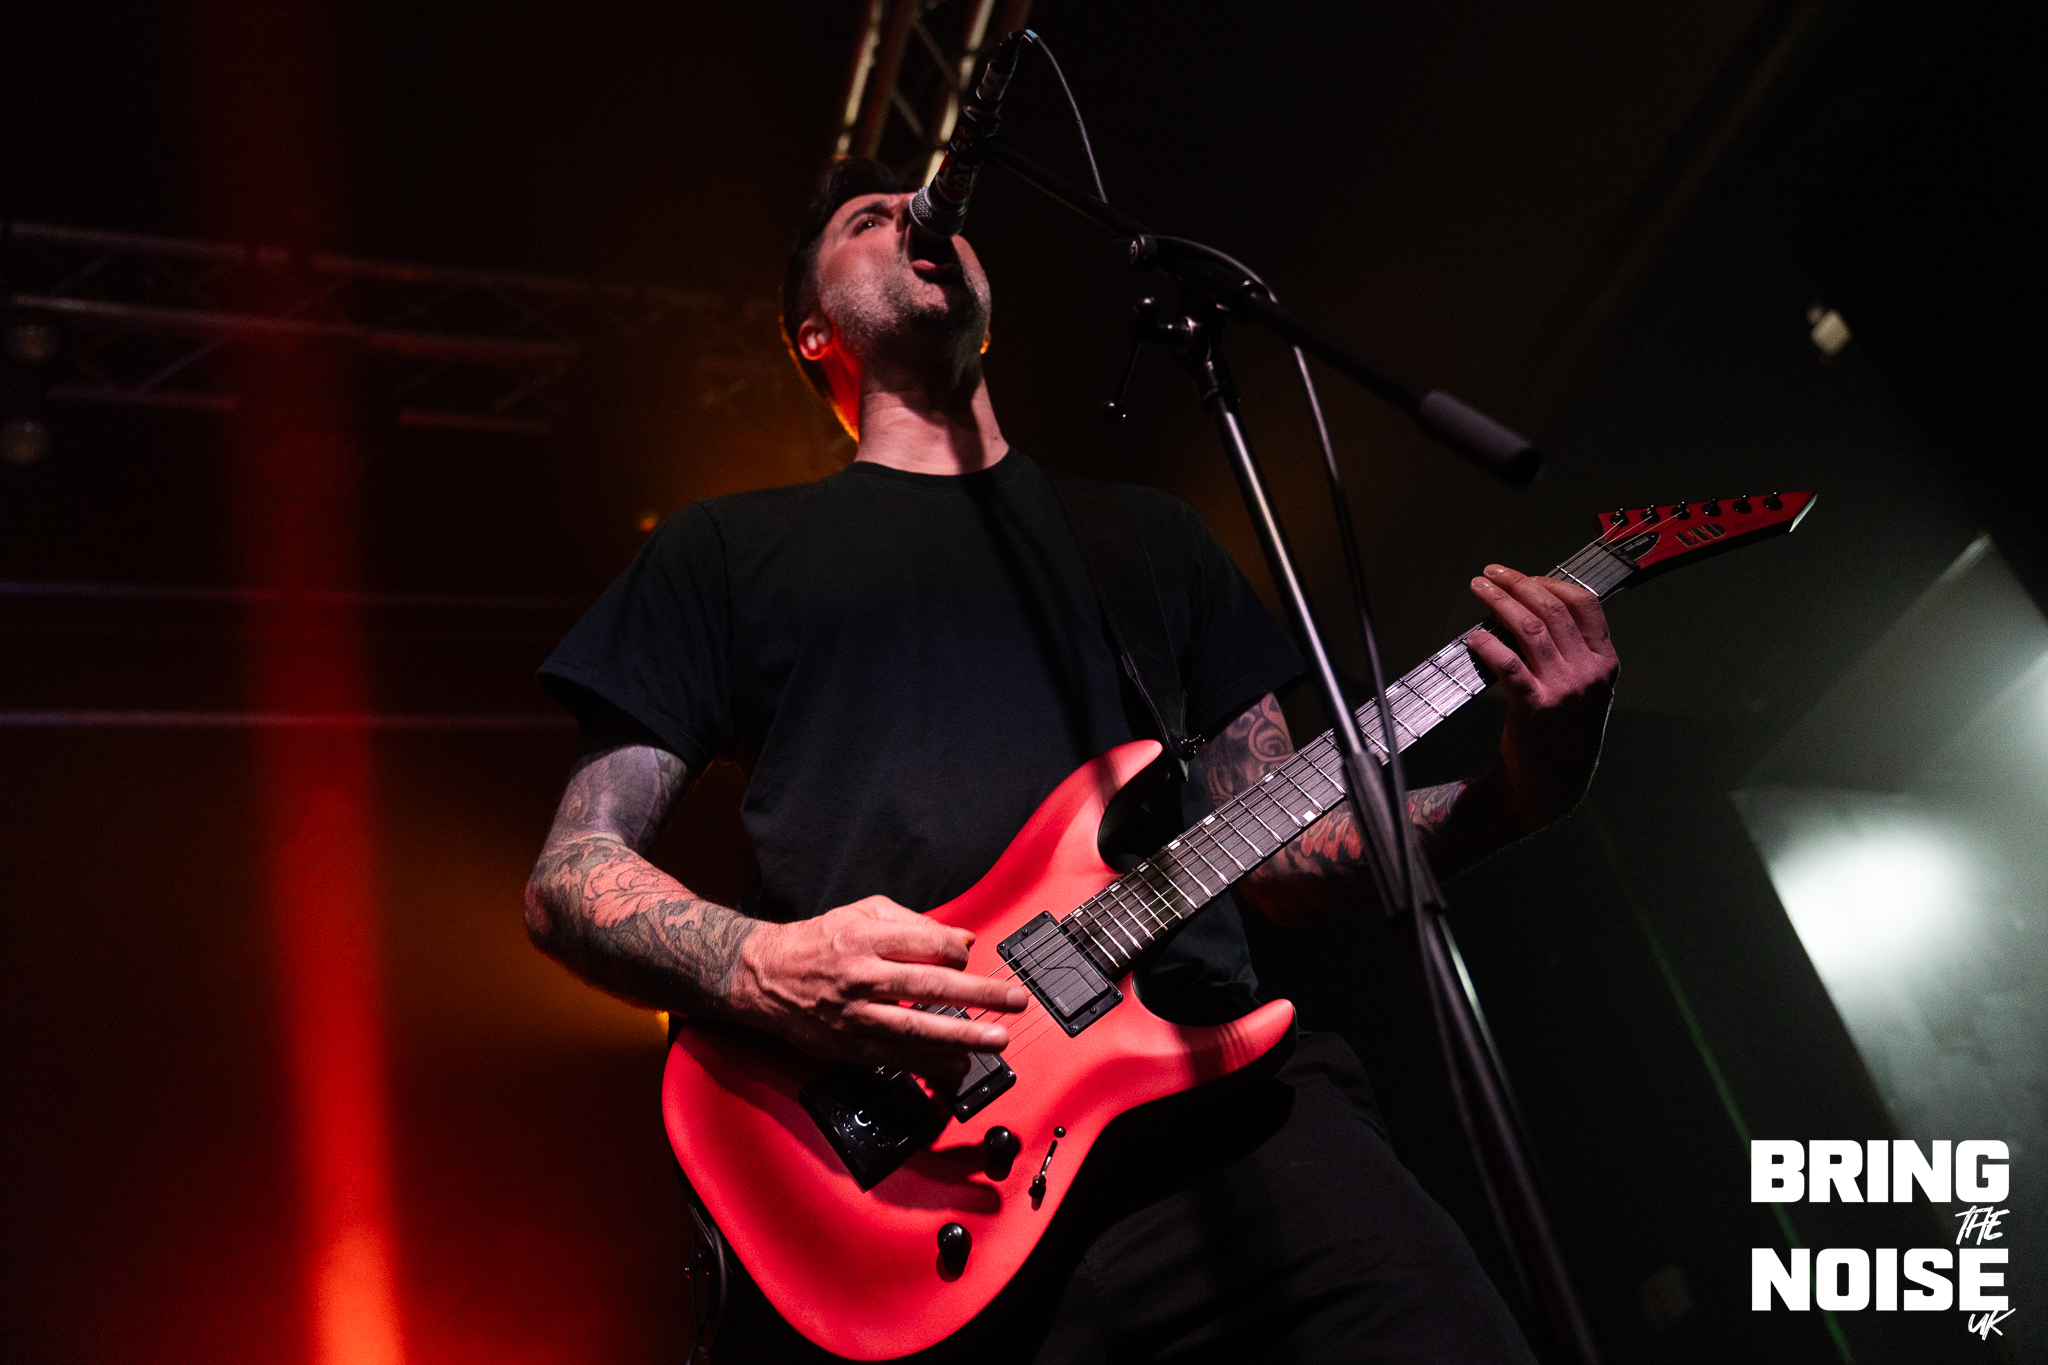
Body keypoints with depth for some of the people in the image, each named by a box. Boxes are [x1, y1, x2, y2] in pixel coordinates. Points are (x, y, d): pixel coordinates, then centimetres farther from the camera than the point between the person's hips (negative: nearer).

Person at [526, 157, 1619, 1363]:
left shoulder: (1150, 531, 22)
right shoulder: (727, 549, 14)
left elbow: (1280, 856, 20)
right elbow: (570, 873, 9)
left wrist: (1517, 792, 2)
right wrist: (761, 970, -12)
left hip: (1202, 1076, 3)